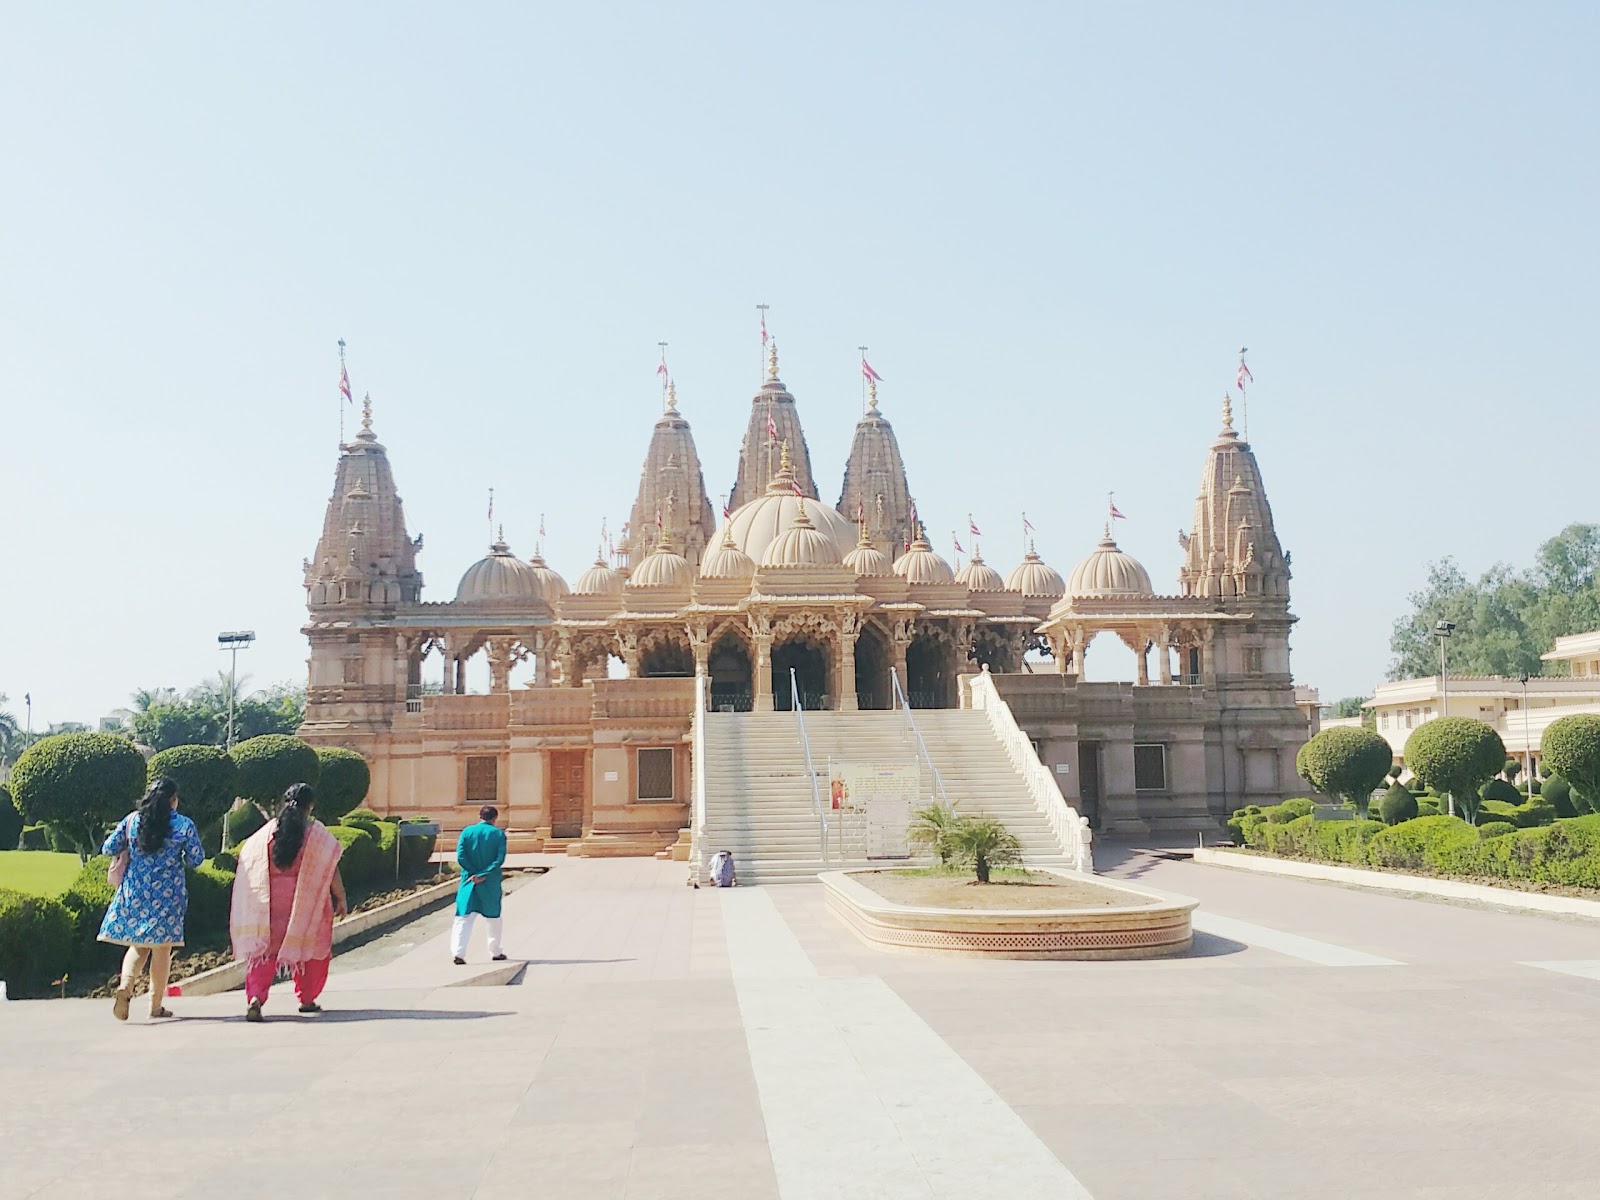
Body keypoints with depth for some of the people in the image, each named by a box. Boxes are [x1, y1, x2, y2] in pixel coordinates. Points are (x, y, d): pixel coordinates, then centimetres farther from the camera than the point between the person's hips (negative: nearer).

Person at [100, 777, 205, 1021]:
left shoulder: (132, 819, 2)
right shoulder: (184, 825, -5)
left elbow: (108, 849, 4)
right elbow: (196, 859, -2)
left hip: (134, 891, 2)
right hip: (167, 893, -2)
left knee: (137, 945, 14)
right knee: (161, 948, 6)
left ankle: (125, 986, -11)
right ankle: (156, 1005, 10)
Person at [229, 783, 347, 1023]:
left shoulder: (267, 831, 3)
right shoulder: (316, 832, -5)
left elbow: (247, 859, 3)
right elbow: (331, 868, -5)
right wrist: (340, 898, 4)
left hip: (272, 900, 2)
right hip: (308, 900, -2)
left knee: (266, 948, 3)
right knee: (311, 947, 17)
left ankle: (255, 996, -18)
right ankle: (307, 999, 23)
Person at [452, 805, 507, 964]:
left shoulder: (467, 832, 1)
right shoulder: (499, 834, -2)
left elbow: (460, 856, -7)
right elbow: (500, 859, -11)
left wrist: (473, 873, -6)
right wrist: (484, 875, -12)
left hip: (469, 881, 0)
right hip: (491, 884, 0)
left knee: (464, 917, -2)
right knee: (493, 918, 16)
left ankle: (458, 952, -17)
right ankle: (495, 952, 25)